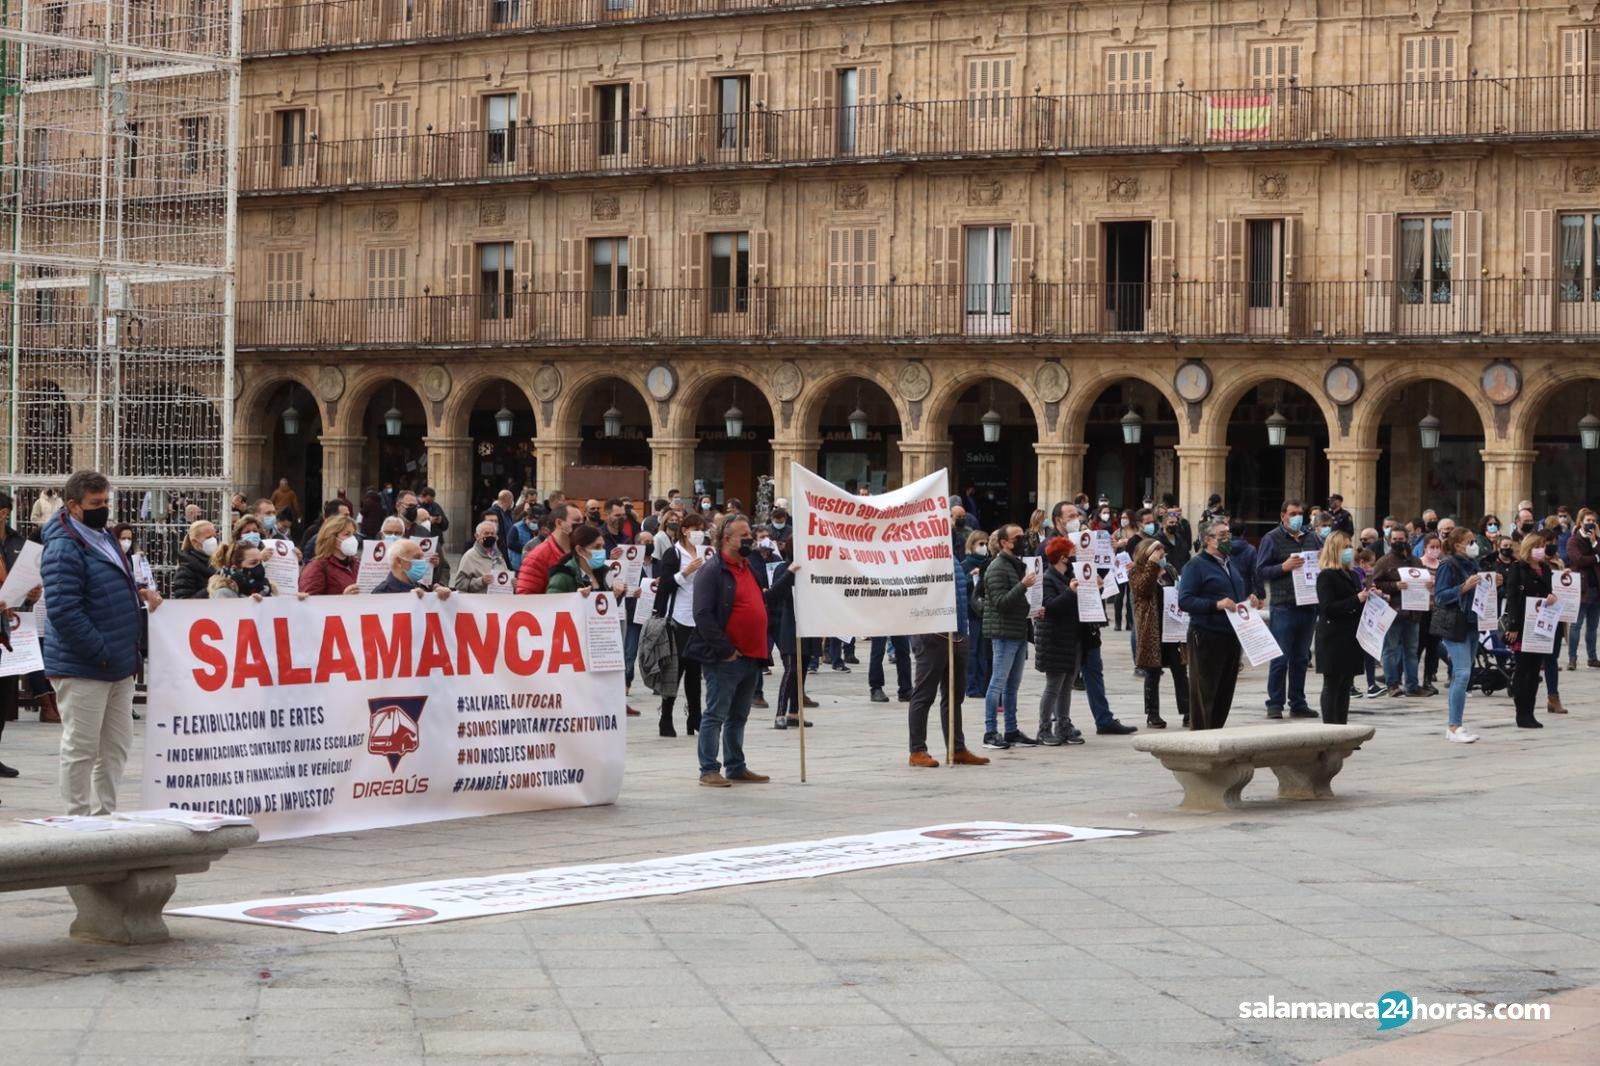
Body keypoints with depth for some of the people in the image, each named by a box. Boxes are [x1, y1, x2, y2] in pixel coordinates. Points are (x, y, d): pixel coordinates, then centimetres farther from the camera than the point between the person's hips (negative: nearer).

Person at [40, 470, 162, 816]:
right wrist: (101, 653, -22)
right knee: (81, 748, -2)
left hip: (119, 666, 9)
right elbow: (64, 611, -23)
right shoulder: (64, 547, -16)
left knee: (116, 746, 14)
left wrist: (139, 594, 8)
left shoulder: (102, 538, 14)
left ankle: (104, 813, 23)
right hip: (81, 668, -9)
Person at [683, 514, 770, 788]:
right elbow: (703, 615, -18)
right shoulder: (712, 570, -11)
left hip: (751, 657, 9)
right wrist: (724, 649, -19)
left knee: (739, 716, 15)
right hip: (724, 659, -9)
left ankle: (736, 767, 22)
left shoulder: (749, 568, 17)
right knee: (716, 715, -4)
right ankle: (709, 770, -1)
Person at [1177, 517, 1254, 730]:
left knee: (1224, 693, 10)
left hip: (1231, 638, 8)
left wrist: (1250, 601, 6)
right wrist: (1216, 605, -25)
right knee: (1204, 693, -3)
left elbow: (1240, 593, 29)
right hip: (1206, 638, -8)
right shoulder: (1196, 565, -7)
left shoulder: (1231, 565, 18)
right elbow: (1184, 601, -16)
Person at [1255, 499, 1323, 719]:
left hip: (1308, 606, 5)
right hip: (1283, 607, -5)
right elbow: (1260, 571, -4)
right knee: (1280, 658, -4)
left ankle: (1297, 703, 17)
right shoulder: (1272, 539, 0)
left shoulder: (1313, 538, 15)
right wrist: (1284, 567, -18)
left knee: (1301, 658, 11)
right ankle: (1275, 703, 1)